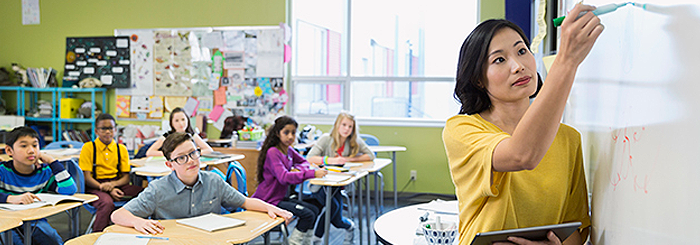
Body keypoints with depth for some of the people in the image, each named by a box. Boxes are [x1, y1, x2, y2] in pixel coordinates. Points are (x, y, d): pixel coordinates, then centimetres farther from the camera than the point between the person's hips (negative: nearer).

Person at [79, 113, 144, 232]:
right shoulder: (88, 147, 3)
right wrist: (108, 190, -18)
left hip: (117, 184, 4)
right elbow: (87, 178, -4)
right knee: (107, 203, -39)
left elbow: (126, 177, 9)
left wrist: (112, 185, -15)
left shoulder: (121, 149, 14)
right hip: (95, 186, -3)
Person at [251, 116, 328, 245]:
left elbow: (304, 162, 21)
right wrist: (313, 173, -40)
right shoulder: (272, 152, -20)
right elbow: (284, 177, -33)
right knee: (308, 215, -17)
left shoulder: (289, 150, 6)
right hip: (268, 201, -8)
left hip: (280, 197, 8)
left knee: (314, 210, 2)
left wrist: (298, 169, -5)